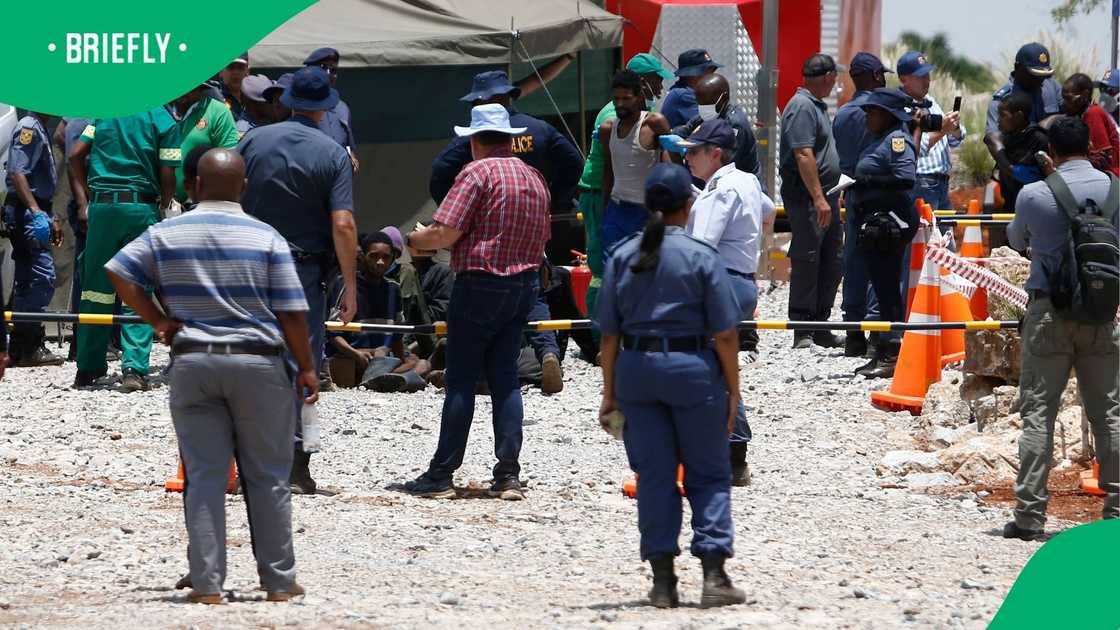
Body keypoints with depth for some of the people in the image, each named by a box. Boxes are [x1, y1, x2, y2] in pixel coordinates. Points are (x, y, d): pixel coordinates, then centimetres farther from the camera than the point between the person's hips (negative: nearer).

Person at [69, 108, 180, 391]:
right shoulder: (163, 119, -2)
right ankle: (134, 368, -9)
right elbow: (167, 176, -6)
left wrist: (83, 201, 9)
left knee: (96, 286, 10)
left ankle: (88, 368, 13)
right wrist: (164, 205, 12)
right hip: (141, 208, -3)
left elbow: (76, 155, 6)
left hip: (102, 206, 3)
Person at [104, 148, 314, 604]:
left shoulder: (167, 234, 2)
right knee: (267, 477, 7)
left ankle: (206, 584, -1)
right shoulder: (266, 238, -4)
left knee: (203, 477, 3)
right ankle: (278, 581, 10)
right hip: (258, 362, -2)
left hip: (192, 362, 2)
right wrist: (306, 368, 4)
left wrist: (158, 320, 4)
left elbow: (118, 272, -2)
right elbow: (292, 312, -5)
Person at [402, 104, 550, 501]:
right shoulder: (534, 179, 13)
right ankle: (508, 475, 2)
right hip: (524, 286, 7)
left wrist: (413, 240, 2)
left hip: (481, 285, -7)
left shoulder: (478, 173, -11)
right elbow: (542, 239, 19)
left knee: (461, 381, -3)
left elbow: (445, 233, -17)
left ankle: (441, 475, -1)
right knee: (505, 379, 8)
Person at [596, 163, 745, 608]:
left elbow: (610, 333, 4)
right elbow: (724, 333, -7)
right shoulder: (701, 256, -7)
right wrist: (733, 388, 1)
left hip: (636, 369, 3)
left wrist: (610, 393, 11)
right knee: (708, 475, 6)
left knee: (654, 476, 8)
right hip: (692, 368, -3)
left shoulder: (623, 256, 3)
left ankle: (663, 581, 7)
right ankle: (714, 575, -3)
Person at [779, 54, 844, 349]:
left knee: (830, 262, 12)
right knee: (806, 261, -7)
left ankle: (819, 326, 18)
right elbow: (803, 156, -21)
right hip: (807, 197, -10)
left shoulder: (817, 106, 19)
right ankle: (802, 331, -5)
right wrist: (819, 198, -25)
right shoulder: (802, 107, -13)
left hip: (825, 198, 10)